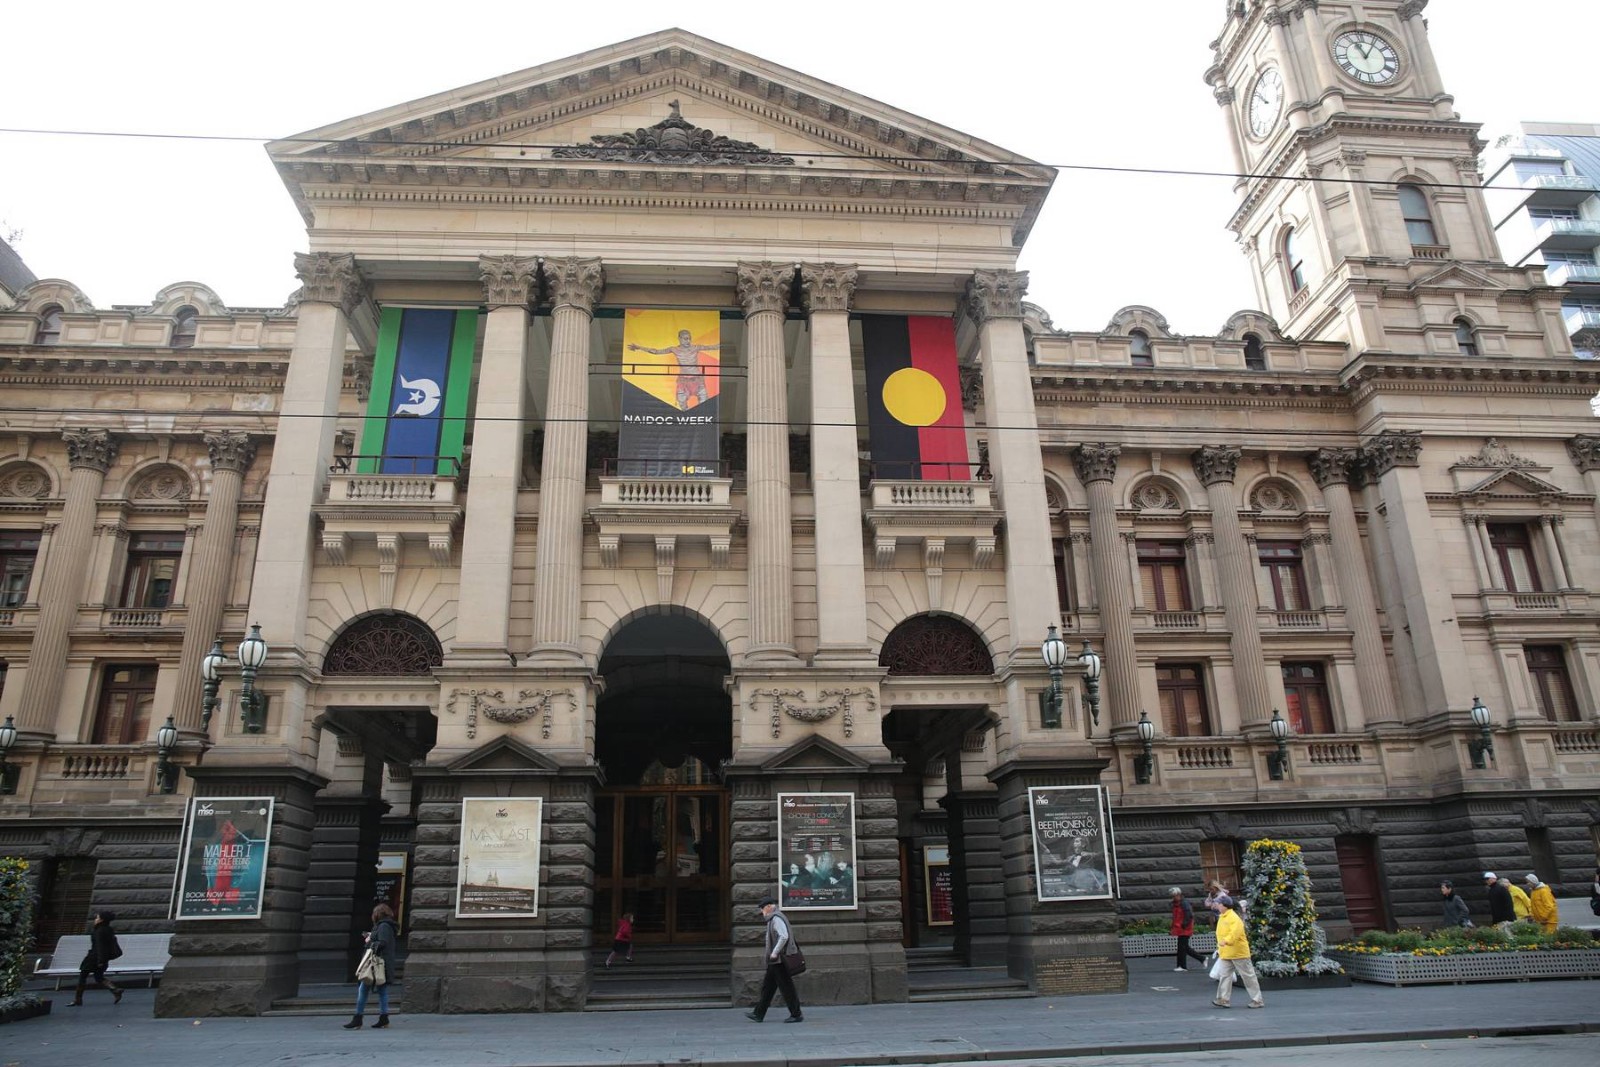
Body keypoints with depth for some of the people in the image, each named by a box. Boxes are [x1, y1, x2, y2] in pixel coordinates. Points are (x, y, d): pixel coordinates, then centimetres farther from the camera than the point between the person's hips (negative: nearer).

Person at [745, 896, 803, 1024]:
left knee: (786, 988, -4)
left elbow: (784, 937, -26)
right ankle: (758, 1014, 17)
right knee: (767, 987, 12)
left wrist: (774, 952, -23)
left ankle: (796, 1015, 2)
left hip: (779, 960, -11)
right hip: (775, 961, 11)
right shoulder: (773, 919, 18)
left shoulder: (776, 919, -15)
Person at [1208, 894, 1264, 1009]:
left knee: (1248, 976, 2)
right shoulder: (1222, 917, 12)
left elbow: (1235, 932, -34)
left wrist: (1226, 941, -46)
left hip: (1238, 952, -9)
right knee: (1225, 976, 5)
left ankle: (1257, 1000, 10)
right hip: (1226, 953, 9)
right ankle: (1223, 999, 6)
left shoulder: (1234, 918, -18)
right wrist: (1220, 948, 23)